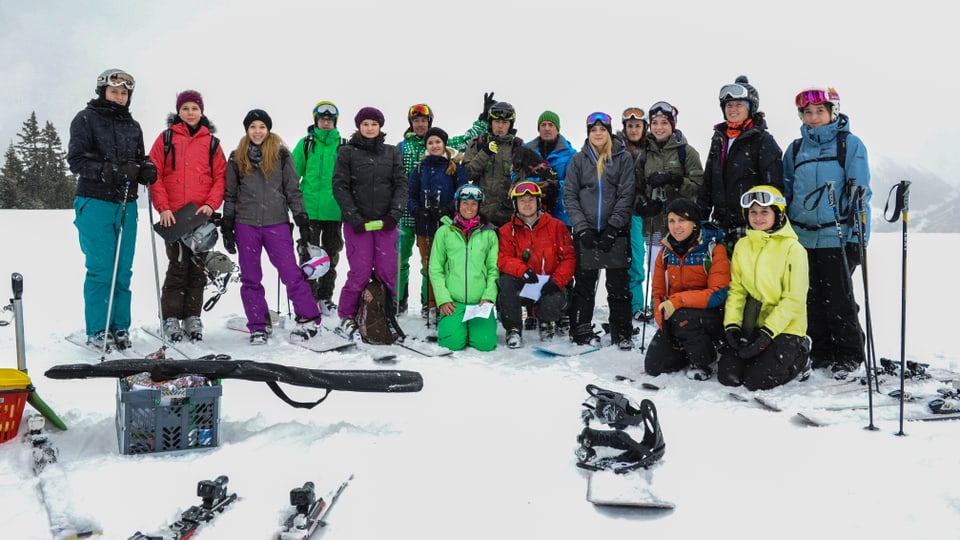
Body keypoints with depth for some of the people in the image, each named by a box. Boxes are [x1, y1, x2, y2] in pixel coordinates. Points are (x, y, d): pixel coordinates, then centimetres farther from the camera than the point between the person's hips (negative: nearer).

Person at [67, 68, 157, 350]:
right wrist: (111, 171, -21)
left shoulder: (132, 126, 18)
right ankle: (98, 331, 1)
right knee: (100, 269, -7)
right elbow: (76, 160, -6)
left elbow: (140, 161, 19)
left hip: (126, 204, 5)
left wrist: (147, 170, -5)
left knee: (123, 271, 5)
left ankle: (120, 327, 12)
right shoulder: (86, 119, 2)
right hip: (95, 203, -5)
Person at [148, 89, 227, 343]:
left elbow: (220, 176, 6)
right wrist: (163, 207, -9)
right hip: (173, 215, -2)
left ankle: (192, 317, 13)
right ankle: (171, 318, 7)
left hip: (202, 216, 2)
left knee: (197, 268, 5)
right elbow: (154, 174, 1)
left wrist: (211, 204, -8)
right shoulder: (166, 139, 6)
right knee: (178, 267, -3)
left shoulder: (211, 142, 11)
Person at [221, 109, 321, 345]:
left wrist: (302, 220, 0)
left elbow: (293, 189, 5)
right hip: (246, 225, 2)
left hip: (277, 223, -2)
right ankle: (258, 326, 15)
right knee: (250, 278, 5)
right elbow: (230, 195, 12)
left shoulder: (281, 154, 4)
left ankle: (309, 319, 5)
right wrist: (227, 227, 8)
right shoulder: (237, 158, 9)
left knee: (291, 272, -6)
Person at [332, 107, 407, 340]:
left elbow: (401, 184, 6)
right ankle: (347, 318, 11)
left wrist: (394, 214, -7)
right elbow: (340, 187, -2)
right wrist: (355, 218, -10)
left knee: (387, 272, -2)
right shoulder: (347, 152, 4)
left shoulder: (392, 152, 11)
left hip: (386, 223, 2)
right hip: (357, 223, -2)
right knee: (360, 273, -6)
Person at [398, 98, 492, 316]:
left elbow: (466, 138, 10)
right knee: (401, 257, 4)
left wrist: (484, 117, 6)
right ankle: (398, 300, 16)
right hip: (406, 210, 1)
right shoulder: (402, 146, 10)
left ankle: (429, 302, 13)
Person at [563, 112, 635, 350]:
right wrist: (582, 228, -8)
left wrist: (613, 228, -11)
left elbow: (626, 195, -3)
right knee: (584, 283, 7)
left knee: (618, 285, 2)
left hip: (616, 232, -1)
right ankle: (582, 329, 18)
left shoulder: (623, 158, 2)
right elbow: (569, 196, 3)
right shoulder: (578, 160, 7)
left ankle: (622, 332, 11)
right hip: (585, 231, 1)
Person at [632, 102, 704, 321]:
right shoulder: (645, 155, 15)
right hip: (654, 223, 3)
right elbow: (637, 188, 19)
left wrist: (674, 180, -19)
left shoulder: (686, 152, 3)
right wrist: (641, 204, -2)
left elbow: (698, 186, -4)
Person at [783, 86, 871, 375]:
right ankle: (822, 351, 22)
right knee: (813, 299, 10)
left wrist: (858, 237, -10)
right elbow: (786, 192, 15)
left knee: (839, 299, 1)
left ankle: (850, 354, 16)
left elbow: (860, 193, -4)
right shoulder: (796, 149, 11)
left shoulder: (850, 144, -1)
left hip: (836, 237, -4)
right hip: (802, 237, 4)